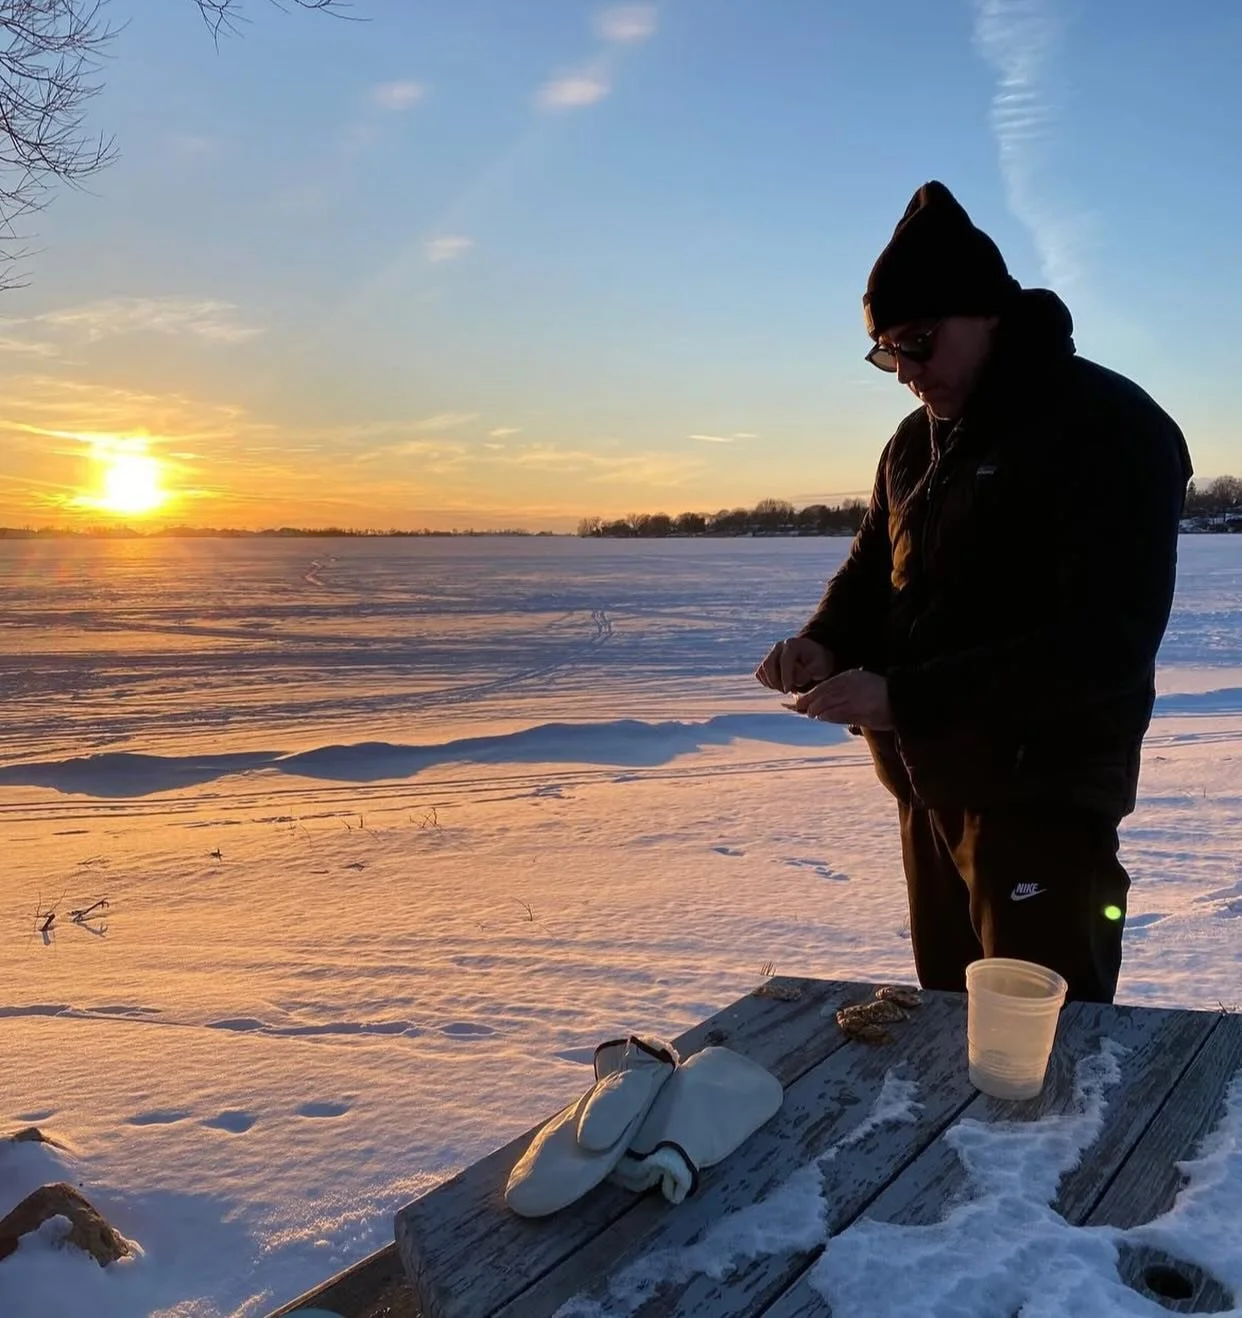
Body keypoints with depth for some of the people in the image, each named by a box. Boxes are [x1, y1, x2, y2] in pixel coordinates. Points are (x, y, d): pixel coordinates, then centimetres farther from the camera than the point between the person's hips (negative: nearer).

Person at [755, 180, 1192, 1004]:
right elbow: (873, 566, 18)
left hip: (1043, 797, -7)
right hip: (930, 787, 8)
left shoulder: (1108, 429, -15)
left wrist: (901, 698, -26)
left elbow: (1104, 644, -22)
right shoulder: (918, 439, 10)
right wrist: (826, 641, -6)